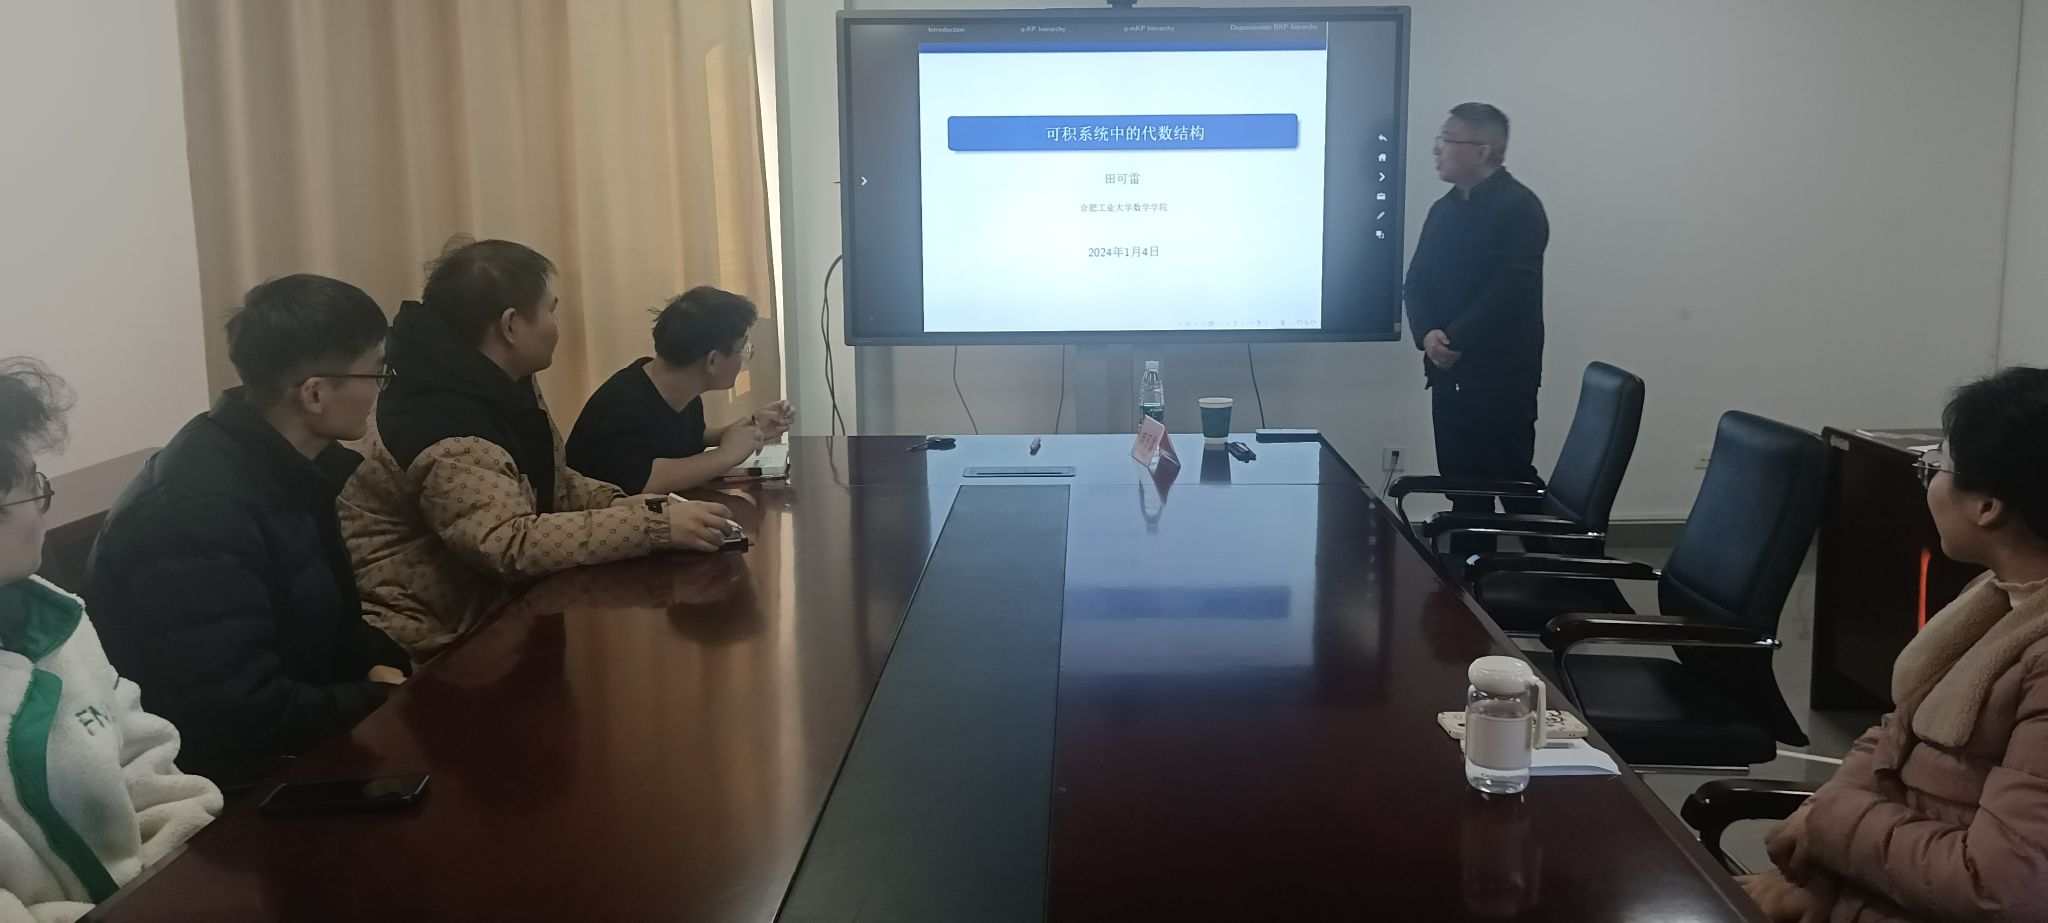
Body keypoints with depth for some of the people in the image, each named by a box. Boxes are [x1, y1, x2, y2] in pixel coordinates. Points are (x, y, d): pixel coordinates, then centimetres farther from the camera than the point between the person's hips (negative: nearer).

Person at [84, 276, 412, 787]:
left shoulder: (292, 466, 1)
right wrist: (383, 700, -18)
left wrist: (384, 664, -4)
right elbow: (239, 719, -30)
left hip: (295, 746, 9)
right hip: (228, 786, -8)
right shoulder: (195, 512, -28)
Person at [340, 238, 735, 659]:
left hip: (481, 615, 9)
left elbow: (552, 483, 11)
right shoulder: (439, 426, -26)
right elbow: (514, 545, -36)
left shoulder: (500, 390, 4)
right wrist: (655, 525, -38)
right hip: (421, 647, -9)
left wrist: (629, 507, -8)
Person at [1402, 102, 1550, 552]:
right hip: (1449, 372, 7)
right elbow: (1416, 280, 9)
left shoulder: (1519, 206, -9)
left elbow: (1511, 289, -19)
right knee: (1462, 481, 11)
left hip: (1502, 373, -7)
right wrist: (1427, 333, -10)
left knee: (1513, 479, -2)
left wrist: (1457, 340, -18)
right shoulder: (1443, 210, 14)